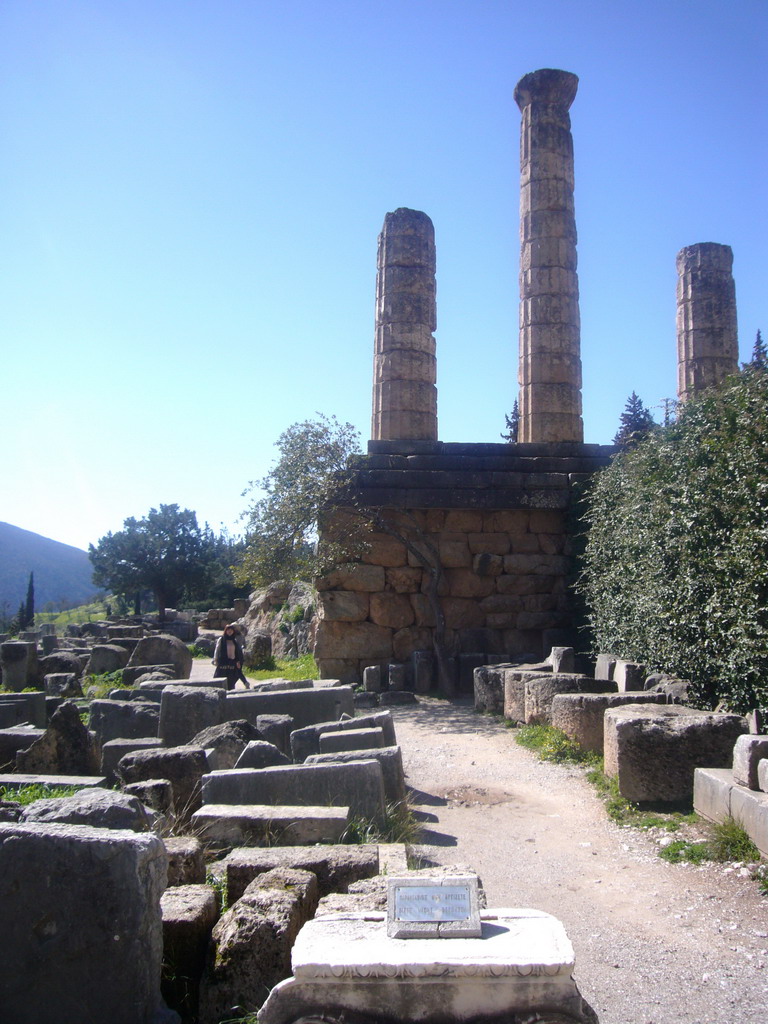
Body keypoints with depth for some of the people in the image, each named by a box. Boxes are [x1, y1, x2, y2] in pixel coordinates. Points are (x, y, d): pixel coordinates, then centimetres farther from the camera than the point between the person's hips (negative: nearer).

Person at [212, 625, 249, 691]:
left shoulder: (235, 641, 12)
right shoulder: (221, 640, 3)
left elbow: (239, 652, 14)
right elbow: (217, 650, 2)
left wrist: (239, 662, 7)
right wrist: (215, 660, -4)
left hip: (233, 663, 3)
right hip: (223, 662, -3)